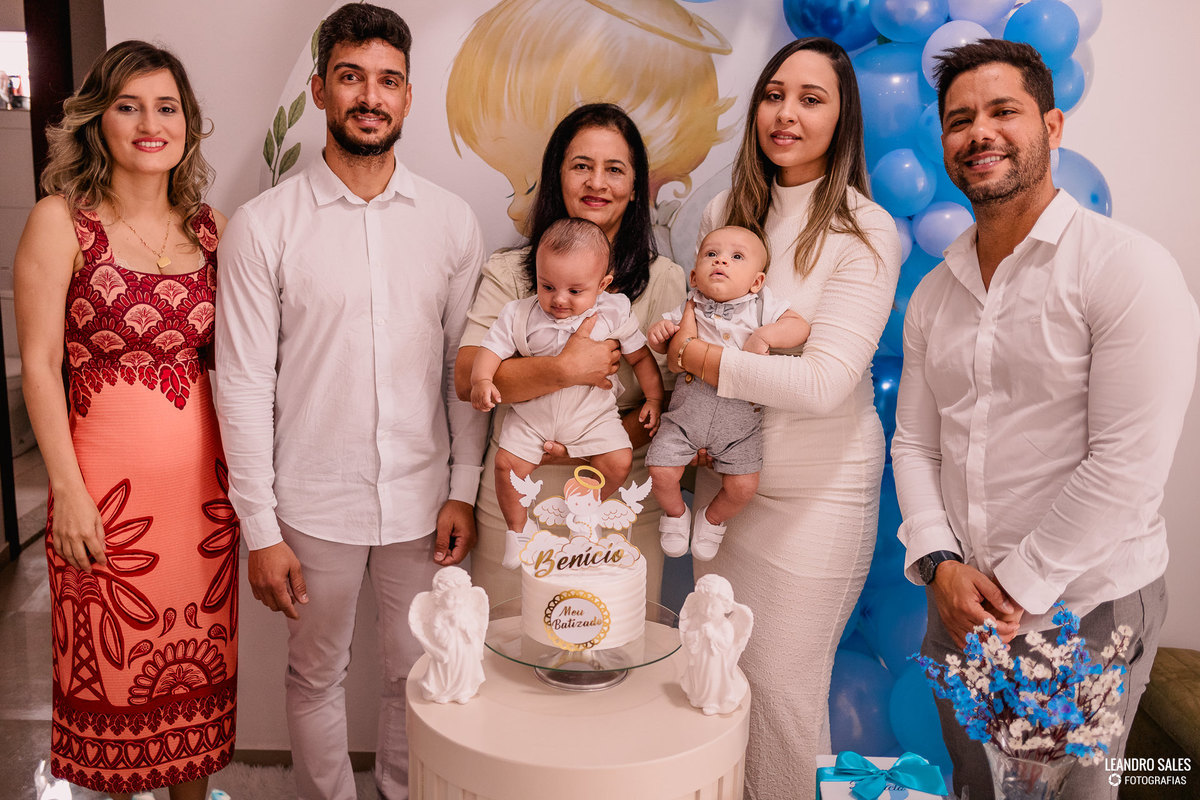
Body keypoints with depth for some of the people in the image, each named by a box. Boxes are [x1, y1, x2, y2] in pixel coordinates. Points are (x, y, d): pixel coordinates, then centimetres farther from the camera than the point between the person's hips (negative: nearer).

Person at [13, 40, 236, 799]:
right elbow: (40, 365, -7)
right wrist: (69, 490, -11)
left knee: (200, 648, 15)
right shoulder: (60, 221, -6)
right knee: (114, 657, 11)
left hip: (204, 472, 4)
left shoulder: (211, 226, 5)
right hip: (108, 473, -3)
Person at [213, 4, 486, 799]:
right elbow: (244, 385, -6)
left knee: (420, 676, 15)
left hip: (421, 501, 2)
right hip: (315, 503, -1)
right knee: (317, 677, 15)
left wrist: (465, 489, 0)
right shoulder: (262, 226, -6)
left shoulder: (451, 221, 0)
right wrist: (261, 530, -7)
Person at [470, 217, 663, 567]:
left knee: (619, 462, -15)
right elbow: (492, 348, -9)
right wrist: (482, 380, -29)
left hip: (593, 414, 0)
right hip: (532, 414, 0)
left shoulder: (614, 313, -8)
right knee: (507, 463, -13)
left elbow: (640, 356, 2)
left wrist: (655, 398, 1)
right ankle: (519, 528, 14)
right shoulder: (519, 315, -9)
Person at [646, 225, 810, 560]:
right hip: (689, 408, 1)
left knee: (743, 485, -5)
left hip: (740, 418, -1)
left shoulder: (761, 305, 1)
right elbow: (664, 348, 15)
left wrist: (764, 335, -20)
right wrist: (658, 332, -8)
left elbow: (801, 327, -6)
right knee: (662, 472, -9)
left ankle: (713, 519, 29)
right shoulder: (689, 308, 6)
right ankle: (675, 513, 27)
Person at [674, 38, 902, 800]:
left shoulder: (865, 232, -14)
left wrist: (699, 356, -17)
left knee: (783, 687, 8)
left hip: (817, 493, -5)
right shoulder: (725, 212, 4)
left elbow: (825, 381, -23)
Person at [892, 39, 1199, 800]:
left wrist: (1016, 588, -15)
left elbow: (1127, 465, -18)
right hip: (960, 603, 5)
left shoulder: (1128, 268, -13)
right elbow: (914, 443, 6)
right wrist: (941, 563, -8)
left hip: (1085, 607, -5)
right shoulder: (934, 293, 6)